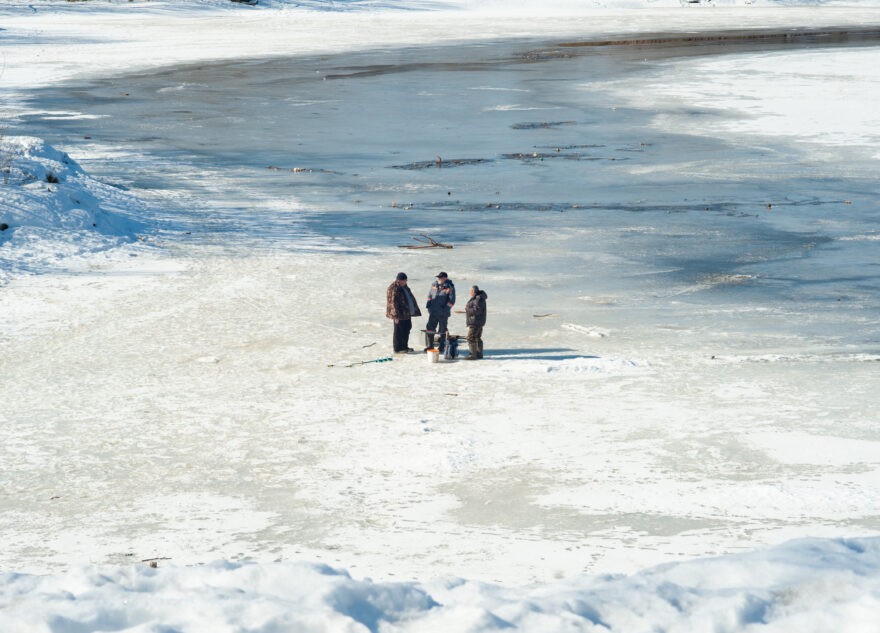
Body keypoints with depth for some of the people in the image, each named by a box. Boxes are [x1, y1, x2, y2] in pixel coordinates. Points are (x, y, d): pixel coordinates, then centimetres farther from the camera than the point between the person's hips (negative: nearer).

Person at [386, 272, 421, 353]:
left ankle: (404, 347, 28)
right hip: (399, 314, -9)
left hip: (407, 313, 9)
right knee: (399, 331, -2)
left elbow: (410, 297, 23)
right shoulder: (394, 289, -17)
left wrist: (414, 310, 23)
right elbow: (393, 302, -20)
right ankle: (397, 349, 5)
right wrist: (396, 316, -23)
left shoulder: (404, 287, 12)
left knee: (406, 330, 16)